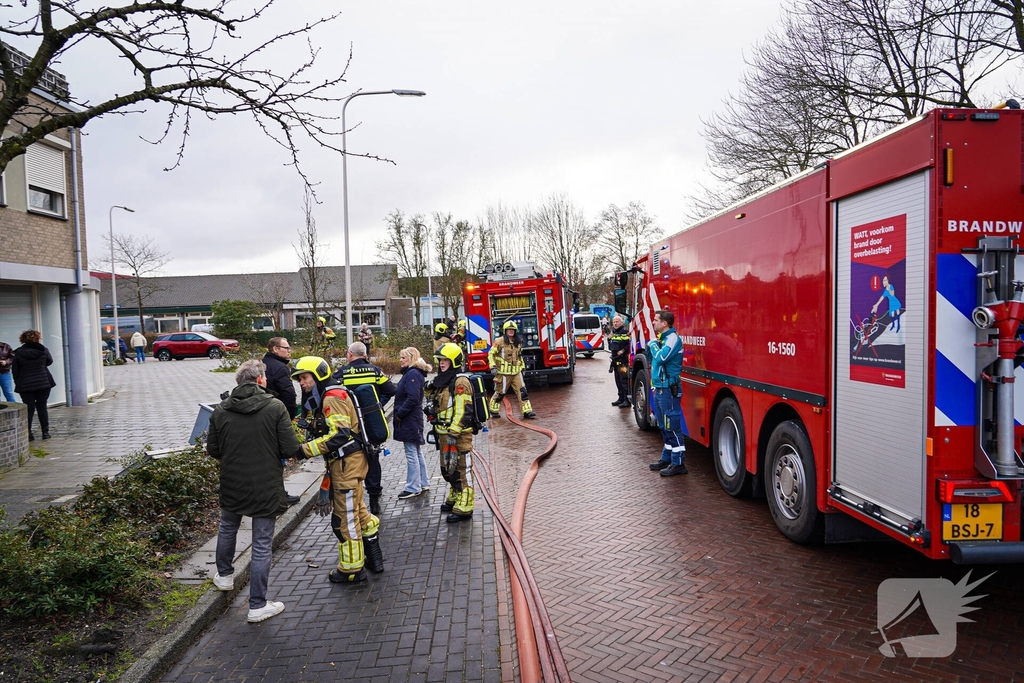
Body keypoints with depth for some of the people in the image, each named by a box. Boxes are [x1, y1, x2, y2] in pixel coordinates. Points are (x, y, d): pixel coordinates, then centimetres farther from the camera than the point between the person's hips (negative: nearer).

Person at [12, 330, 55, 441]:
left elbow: (15, 371, 0)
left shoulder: (18, 353, -5)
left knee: (29, 409, 4)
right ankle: (45, 432, 10)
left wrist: (18, 383, 8)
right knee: (42, 407, 10)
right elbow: (50, 362, 13)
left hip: (25, 386, 0)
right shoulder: (43, 350, -5)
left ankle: (28, 434, 2)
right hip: (44, 383, 0)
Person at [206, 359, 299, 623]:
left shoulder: (220, 410, -5)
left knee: (227, 528, 31)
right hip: (266, 487, -4)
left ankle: (224, 575, 50)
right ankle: (258, 605, 13)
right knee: (262, 545, 5)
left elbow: (212, 450, 1)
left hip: (231, 485, 4)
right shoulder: (275, 407, -15)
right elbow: (290, 449, -16)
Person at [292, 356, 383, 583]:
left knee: (346, 516, 1)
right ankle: (374, 556, 32)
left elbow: (339, 435, -27)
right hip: (343, 462, 10)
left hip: (347, 462, -10)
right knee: (357, 510, 20)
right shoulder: (324, 398, 15)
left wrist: (306, 449, -25)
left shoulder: (332, 396, -16)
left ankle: (352, 569, 15)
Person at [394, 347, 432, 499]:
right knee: (417, 452, 16)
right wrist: (399, 413, 10)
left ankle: (413, 488, 3)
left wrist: (399, 414, -16)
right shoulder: (410, 373, 15)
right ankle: (423, 483, 25)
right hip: (413, 419, 11)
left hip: (409, 420, -11)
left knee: (411, 454, -3)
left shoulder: (413, 374, -16)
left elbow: (412, 398, -23)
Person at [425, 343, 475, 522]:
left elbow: (463, 411, -21)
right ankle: (454, 498, 34)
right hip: (444, 434, 10)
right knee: (447, 469, 19)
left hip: (458, 435, -10)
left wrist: (453, 433, -23)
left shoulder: (460, 382, -15)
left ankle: (464, 508, 0)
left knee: (457, 470, -7)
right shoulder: (441, 382, 15)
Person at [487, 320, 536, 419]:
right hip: (503, 372, -5)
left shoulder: (518, 342, 10)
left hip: (516, 372, 5)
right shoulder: (499, 342, -9)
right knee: (500, 392, 7)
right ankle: (493, 410, 26)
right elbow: (491, 354, -6)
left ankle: (527, 411, -3)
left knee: (522, 391, -4)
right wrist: (493, 366, -14)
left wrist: (522, 367, 23)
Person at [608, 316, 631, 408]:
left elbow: (630, 344, -16)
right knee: (618, 380, 13)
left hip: (623, 360, -9)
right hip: (615, 360, 9)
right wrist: (609, 339, 8)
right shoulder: (613, 332, 17)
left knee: (624, 380, -9)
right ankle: (621, 398, 22)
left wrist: (623, 350, -22)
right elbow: (610, 347, 24)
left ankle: (627, 400, -6)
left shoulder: (625, 332, -9)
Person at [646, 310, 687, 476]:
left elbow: (661, 357, -26)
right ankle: (666, 459, 26)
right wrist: (650, 346, 3)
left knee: (672, 426, -6)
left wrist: (653, 344, -9)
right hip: (659, 388, 10)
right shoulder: (662, 338, 14)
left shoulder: (673, 338, -14)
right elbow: (652, 359, 21)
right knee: (664, 426, 16)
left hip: (668, 389, -10)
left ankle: (678, 463, -2)